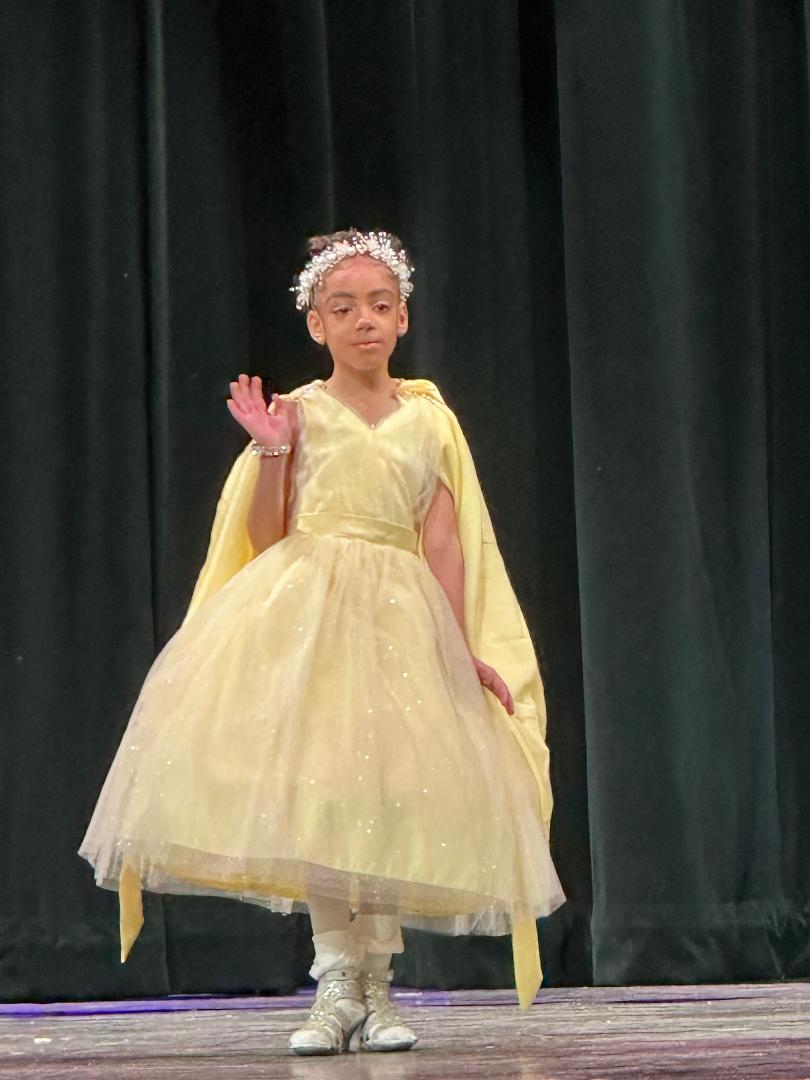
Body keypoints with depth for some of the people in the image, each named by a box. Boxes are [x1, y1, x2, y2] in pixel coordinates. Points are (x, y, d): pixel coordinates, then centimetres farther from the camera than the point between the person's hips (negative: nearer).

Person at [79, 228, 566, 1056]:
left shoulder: (430, 420, 9)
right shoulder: (299, 411, 4)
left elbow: (443, 545, 7)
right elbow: (264, 536, 1)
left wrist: (466, 649, 2)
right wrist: (270, 450, -12)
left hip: (402, 622, 2)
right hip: (304, 613, -2)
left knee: (395, 791, -5)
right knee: (316, 789, -11)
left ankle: (376, 987, 3)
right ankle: (336, 982, -5)